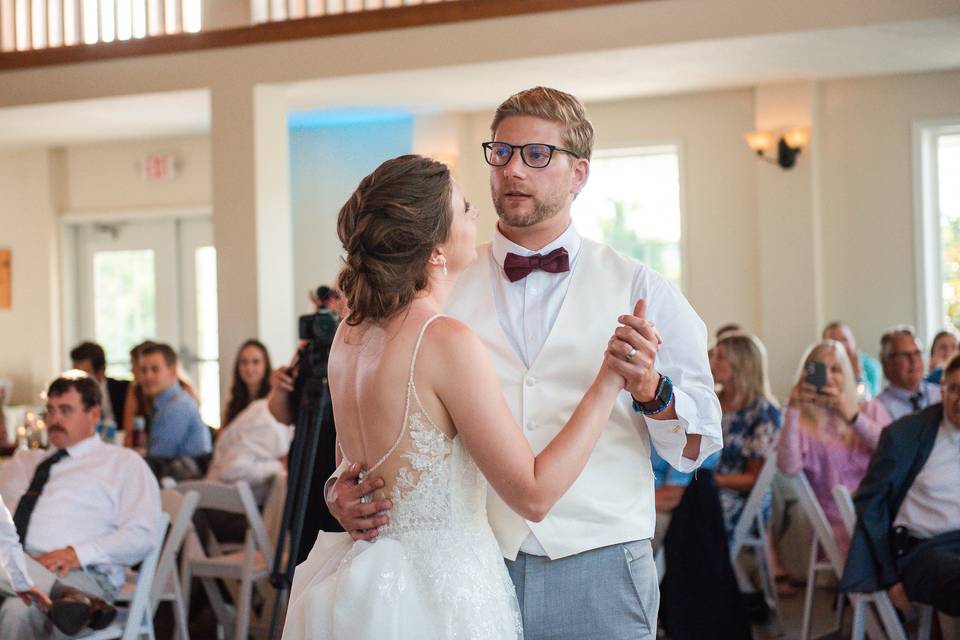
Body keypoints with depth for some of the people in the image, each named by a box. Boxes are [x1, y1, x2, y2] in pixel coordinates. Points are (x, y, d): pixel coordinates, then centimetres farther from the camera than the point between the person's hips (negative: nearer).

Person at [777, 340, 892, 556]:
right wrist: (793, 411, -15)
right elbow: (789, 467, -12)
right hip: (838, 525, -3)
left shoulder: (871, 409, 17)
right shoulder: (802, 424, 9)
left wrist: (852, 415, -14)